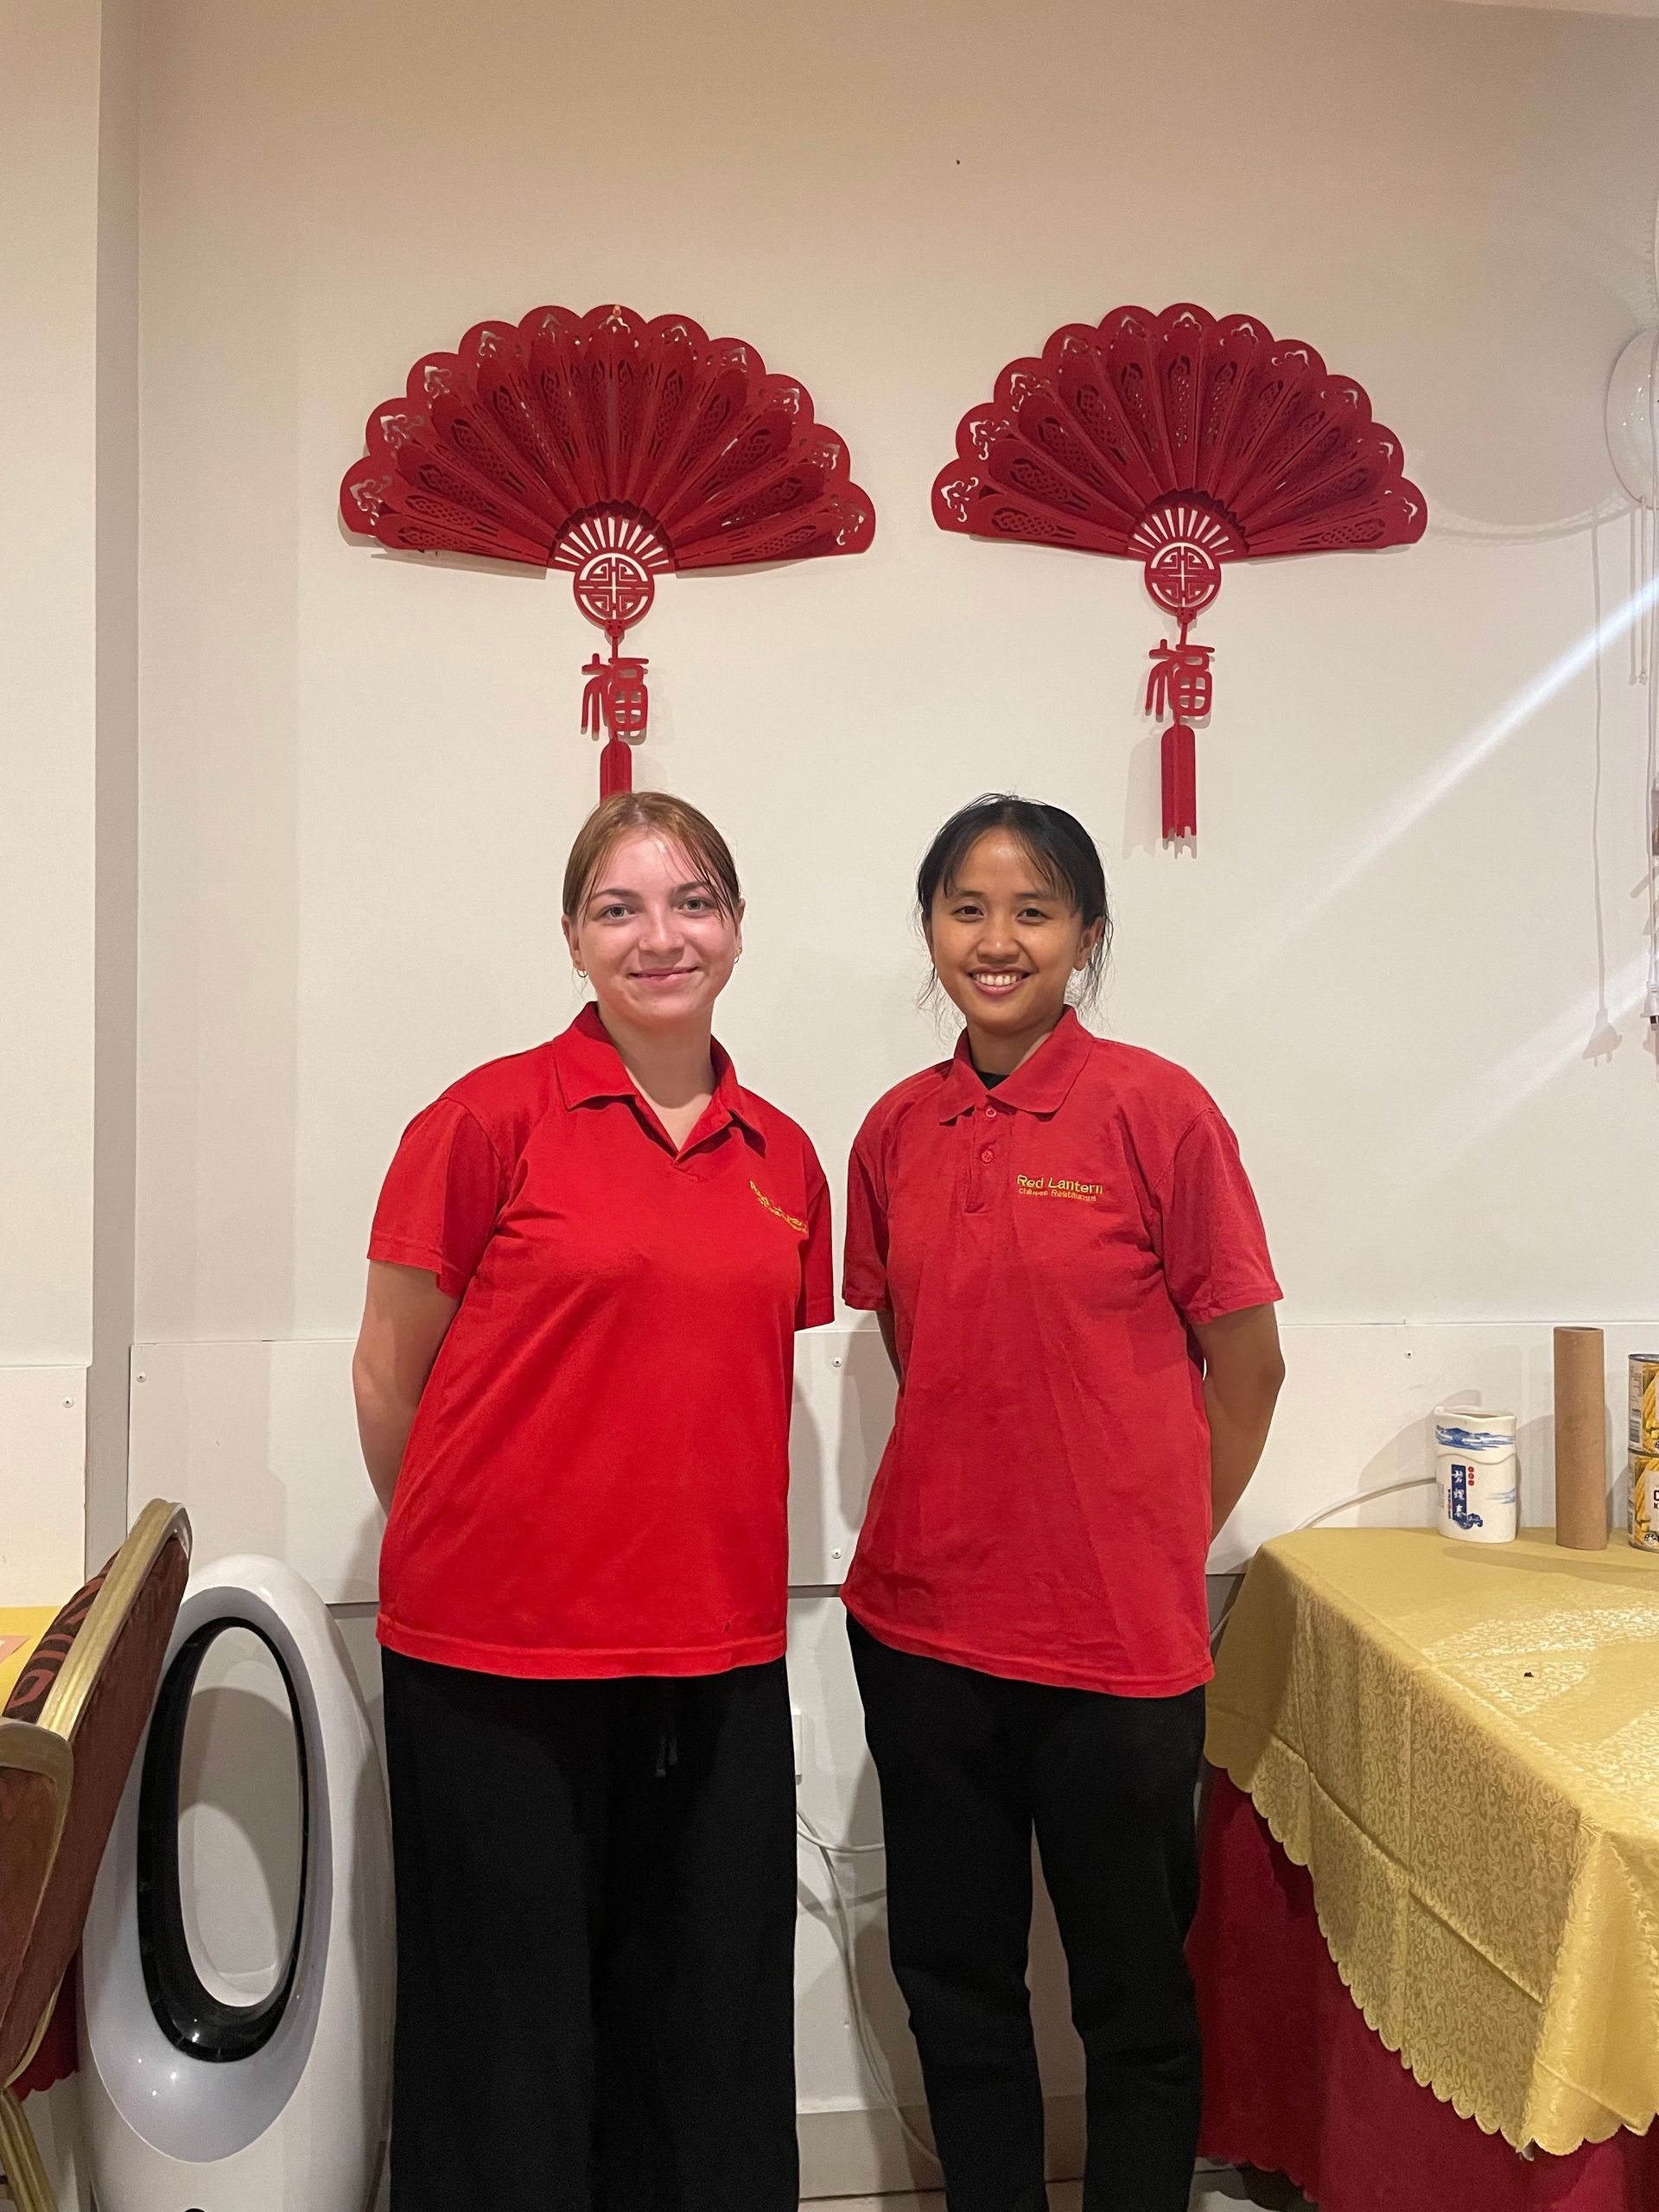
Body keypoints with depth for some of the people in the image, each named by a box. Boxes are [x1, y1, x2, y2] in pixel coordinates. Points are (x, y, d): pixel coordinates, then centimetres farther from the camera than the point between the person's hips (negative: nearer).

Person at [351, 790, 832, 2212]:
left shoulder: (784, 1159, 6)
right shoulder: (492, 1119, -8)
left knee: (709, 2029, 16)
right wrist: (470, 1554, 8)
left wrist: (714, 1557, 10)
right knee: (515, 2022, 12)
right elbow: (388, 1375, -1)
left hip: (718, 1657, 4)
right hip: (499, 1657, -4)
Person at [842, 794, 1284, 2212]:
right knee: (953, 1974, 19)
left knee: (1133, 1992, 14)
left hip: (1119, 1639, -4)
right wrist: (974, 1522, 8)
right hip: (924, 1621, 5)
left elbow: (1246, 1368, -4)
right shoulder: (896, 1133, 3)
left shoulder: (1156, 1108, -10)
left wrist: (1156, 1551, 4)